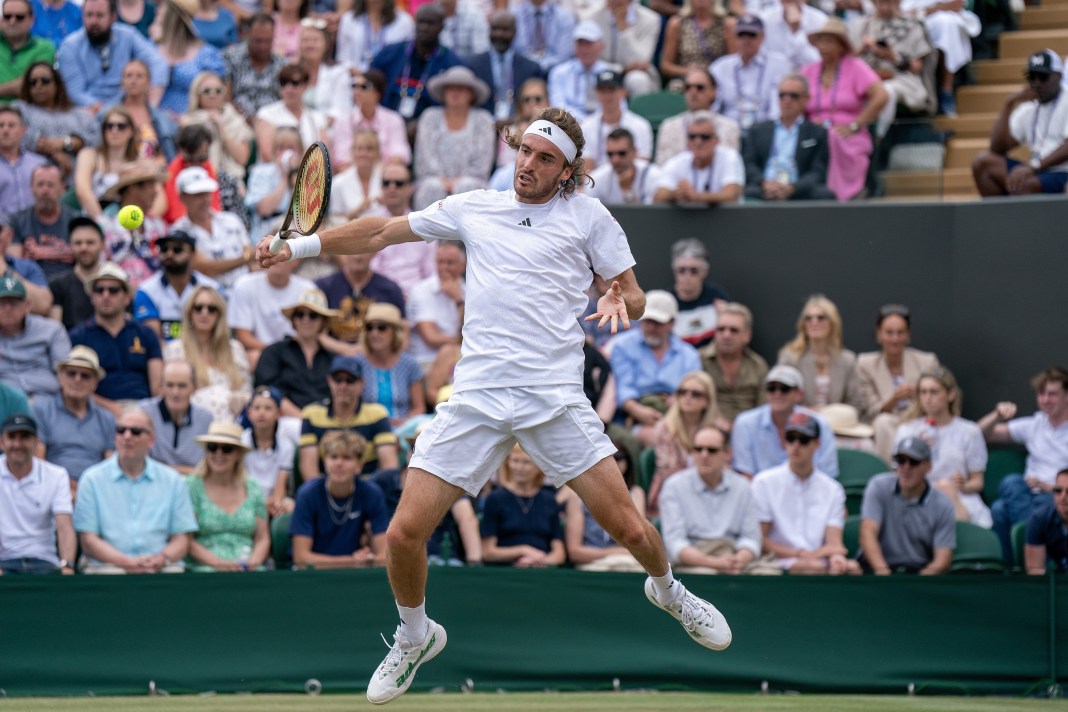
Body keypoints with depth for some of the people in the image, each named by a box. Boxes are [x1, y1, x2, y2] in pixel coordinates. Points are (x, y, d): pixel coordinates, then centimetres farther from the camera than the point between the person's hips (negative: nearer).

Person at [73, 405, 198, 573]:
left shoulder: (172, 481, 16)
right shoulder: (92, 479, 10)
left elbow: (181, 538, 11)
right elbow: (88, 542, 2)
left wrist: (163, 559, -13)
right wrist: (127, 562, -14)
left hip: (162, 568, 2)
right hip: (107, 565, -2)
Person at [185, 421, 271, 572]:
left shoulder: (254, 490, 17)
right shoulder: (191, 486, 5)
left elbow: (263, 539, 16)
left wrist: (254, 561, -6)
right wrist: (216, 562, -16)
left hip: (248, 570, 3)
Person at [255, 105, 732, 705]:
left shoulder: (588, 216, 7)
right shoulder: (473, 209, 14)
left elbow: (633, 294, 10)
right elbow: (382, 233, 21)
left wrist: (621, 304, -14)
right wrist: (300, 245, 16)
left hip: (556, 397, -2)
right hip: (476, 397, 2)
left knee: (627, 525, -6)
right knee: (405, 532, -7)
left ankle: (667, 589, 30)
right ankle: (416, 638, 22)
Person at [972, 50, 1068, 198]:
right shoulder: (1027, 109, 17)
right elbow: (997, 149, 10)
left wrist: (1033, 166, -29)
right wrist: (1008, 106, 2)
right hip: (1037, 173, 7)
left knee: (1022, 184, -34)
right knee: (982, 162, -5)